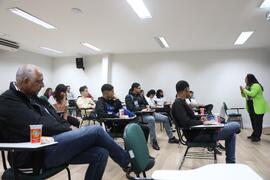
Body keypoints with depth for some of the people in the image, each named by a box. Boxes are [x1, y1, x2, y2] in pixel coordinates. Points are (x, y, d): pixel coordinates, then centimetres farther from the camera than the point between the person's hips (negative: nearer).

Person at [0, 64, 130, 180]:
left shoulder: (32, 97, 19)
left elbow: (54, 118, 20)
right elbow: (39, 126, -19)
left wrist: (70, 128, 2)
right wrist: (69, 129, -8)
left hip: (50, 142, 9)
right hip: (38, 153, -9)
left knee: (101, 153, -9)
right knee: (96, 131, -17)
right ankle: (127, 161, 5)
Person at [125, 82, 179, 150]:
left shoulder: (140, 95, 16)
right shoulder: (129, 97, -5)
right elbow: (131, 108, -17)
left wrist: (147, 106, -1)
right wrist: (142, 109, -18)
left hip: (146, 113, 8)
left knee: (165, 118, -2)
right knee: (151, 119, -41)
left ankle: (171, 138, 11)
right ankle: (153, 141, -30)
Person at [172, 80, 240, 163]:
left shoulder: (181, 102, 13)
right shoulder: (178, 103, -18)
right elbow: (186, 122, -29)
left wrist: (199, 120, 9)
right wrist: (202, 122, -15)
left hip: (198, 132, 11)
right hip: (197, 135, -11)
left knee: (231, 135, 16)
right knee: (236, 125, -8)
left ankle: (230, 162, 17)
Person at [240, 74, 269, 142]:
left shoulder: (256, 85, -17)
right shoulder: (248, 86, 11)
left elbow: (252, 94, -30)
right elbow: (244, 95, 17)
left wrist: (244, 90, -20)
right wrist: (242, 91, -2)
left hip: (258, 107, -9)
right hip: (251, 107, 9)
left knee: (258, 122, -3)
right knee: (253, 121, 13)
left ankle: (257, 137, 2)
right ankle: (254, 134, 23)